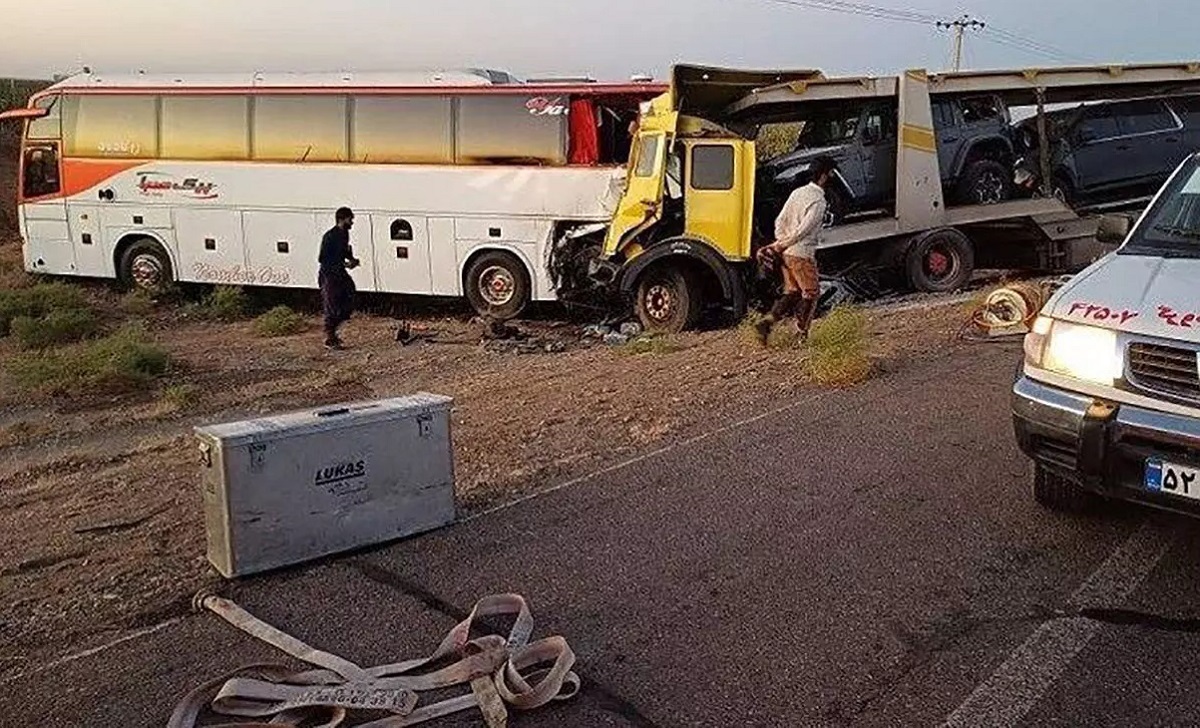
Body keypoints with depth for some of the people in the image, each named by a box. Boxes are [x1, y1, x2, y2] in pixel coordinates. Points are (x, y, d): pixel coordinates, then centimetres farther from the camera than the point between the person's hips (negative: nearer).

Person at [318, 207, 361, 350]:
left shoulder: (344, 234, 7)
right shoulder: (330, 236, -19)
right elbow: (322, 259, -21)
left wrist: (351, 259, 3)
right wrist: (344, 264, -23)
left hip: (340, 274, 9)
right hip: (329, 276, -9)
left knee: (348, 306, 9)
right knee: (332, 309, -3)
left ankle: (331, 331, 25)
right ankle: (329, 340, 9)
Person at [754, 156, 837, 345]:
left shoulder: (797, 192, 10)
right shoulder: (819, 201, -15)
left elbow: (780, 221, 8)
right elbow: (803, 230, -20)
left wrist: (780, 244, 3)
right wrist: (781, 246, -13)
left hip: (786, 253, 8)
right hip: (802, 255, -8)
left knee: (792, 292, 16)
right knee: (811, 293, 9)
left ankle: (766, 322, 1)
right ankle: (802, 335, 14)